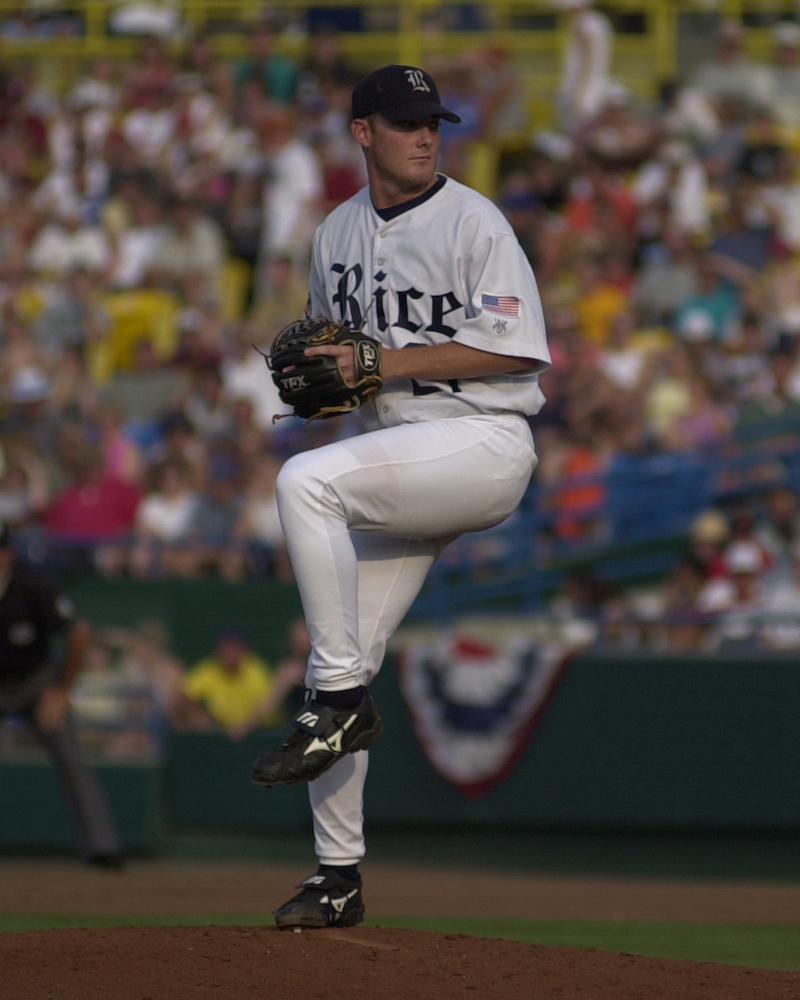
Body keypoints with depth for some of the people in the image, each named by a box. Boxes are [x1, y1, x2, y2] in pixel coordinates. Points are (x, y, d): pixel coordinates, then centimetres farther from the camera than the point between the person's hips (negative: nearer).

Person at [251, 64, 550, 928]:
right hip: (397, 461, 7)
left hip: (485, 444, -7)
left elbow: (514, 346, -15)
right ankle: (339, 879, 10)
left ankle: (341, 702, -22)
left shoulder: (472, 221, -7)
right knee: (335, 659, 3)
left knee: (306, 482, -31)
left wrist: (389, 361, -19)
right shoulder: (336, 234, 13)